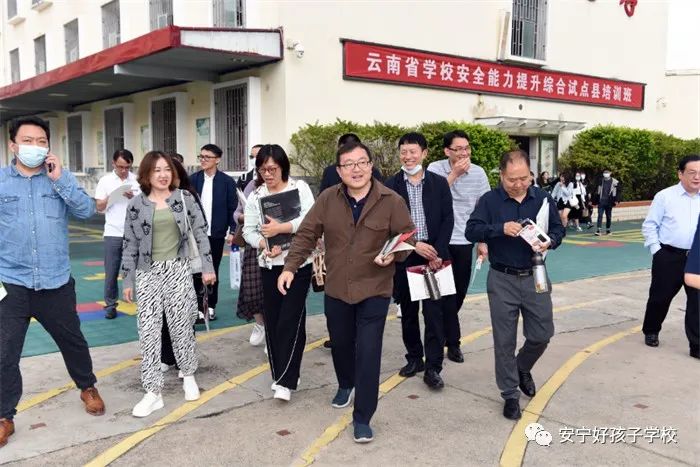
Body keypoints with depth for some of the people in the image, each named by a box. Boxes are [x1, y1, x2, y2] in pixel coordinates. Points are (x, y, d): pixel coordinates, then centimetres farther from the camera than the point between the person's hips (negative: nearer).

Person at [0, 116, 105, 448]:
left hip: (56, 282, 1)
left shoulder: (61, 178, 3)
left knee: (72, 341, 17)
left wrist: (59, 178, -17)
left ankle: (87, 388, 40)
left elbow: (87, 211, -9)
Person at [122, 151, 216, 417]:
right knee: (148, 331, -2)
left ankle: (188, 376, 29)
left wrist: (208, 266, -1)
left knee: (181, 325, 7)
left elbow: (200, 233, 4)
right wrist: (128, 280, 4)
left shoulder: (184, 199, 2)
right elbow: (130, 245, 5)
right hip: (147, 273, 1)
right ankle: (153, 392, 5)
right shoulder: (136, 205, 2)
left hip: (178, 270, 0)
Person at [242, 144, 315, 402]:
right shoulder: (255, 196, 6)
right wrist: (264, 245, -17)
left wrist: (280, 228, -21)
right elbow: (248, 230, 2)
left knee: (291, 320, -6)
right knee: (272, 321, 8)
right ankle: (281, 375, 23)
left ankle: (285, 381, -2)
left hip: (298, 263, -4)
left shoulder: (299, 187, -3)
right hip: (269, 265, 4)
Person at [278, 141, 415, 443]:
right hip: (336, 289, 3)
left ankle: (362, 418, 11)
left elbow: (407, 237, -3)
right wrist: (290, 267, -10)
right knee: (340, 344, 20)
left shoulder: (391, 201, -10)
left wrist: (393, 256, -23)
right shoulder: (327, 199, -3)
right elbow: (307, 234, -1)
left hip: (374, 290, -3)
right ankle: (346, 384, 51)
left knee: (368, 353, -4)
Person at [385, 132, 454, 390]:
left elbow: (448, 220, 0)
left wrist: (438, 253, -10)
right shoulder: (391, 185, 1)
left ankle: (433, 367, 6)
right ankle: (414, 358, 26)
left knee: (434, 312, -1)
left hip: (434, 255, -1)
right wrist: (414, 244, -14)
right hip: (404, 257, 1)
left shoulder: (439, 183, 3)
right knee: (408, 311, 11)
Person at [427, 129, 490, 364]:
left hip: (464, 241, 3)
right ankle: (453, 342, 14)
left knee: (460, 291, 12)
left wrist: (483, 241, 3)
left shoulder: (478, 173, -2)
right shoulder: (436, 169, -9)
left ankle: (442, 329, 37)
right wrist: (454, 173, -24)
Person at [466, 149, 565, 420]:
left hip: (535, 277, 2)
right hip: (502, 280, -2)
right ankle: (510, 395, 20)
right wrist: (500, 229, -27)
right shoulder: (490, 200, -5)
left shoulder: (543, 198, 2)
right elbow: (471, 231, -12)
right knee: (504, 340, 5)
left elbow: (559, 229, 7)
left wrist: (549, 242, -16)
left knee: (542, 334, 6)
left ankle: (522, 368, 38)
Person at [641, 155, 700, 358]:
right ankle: (650, 332, 32)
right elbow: (649, 226, -1)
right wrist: (655, 250, -7)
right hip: (668, 257, -2)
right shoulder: (665, 196, -4)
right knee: (660, 296, 10)